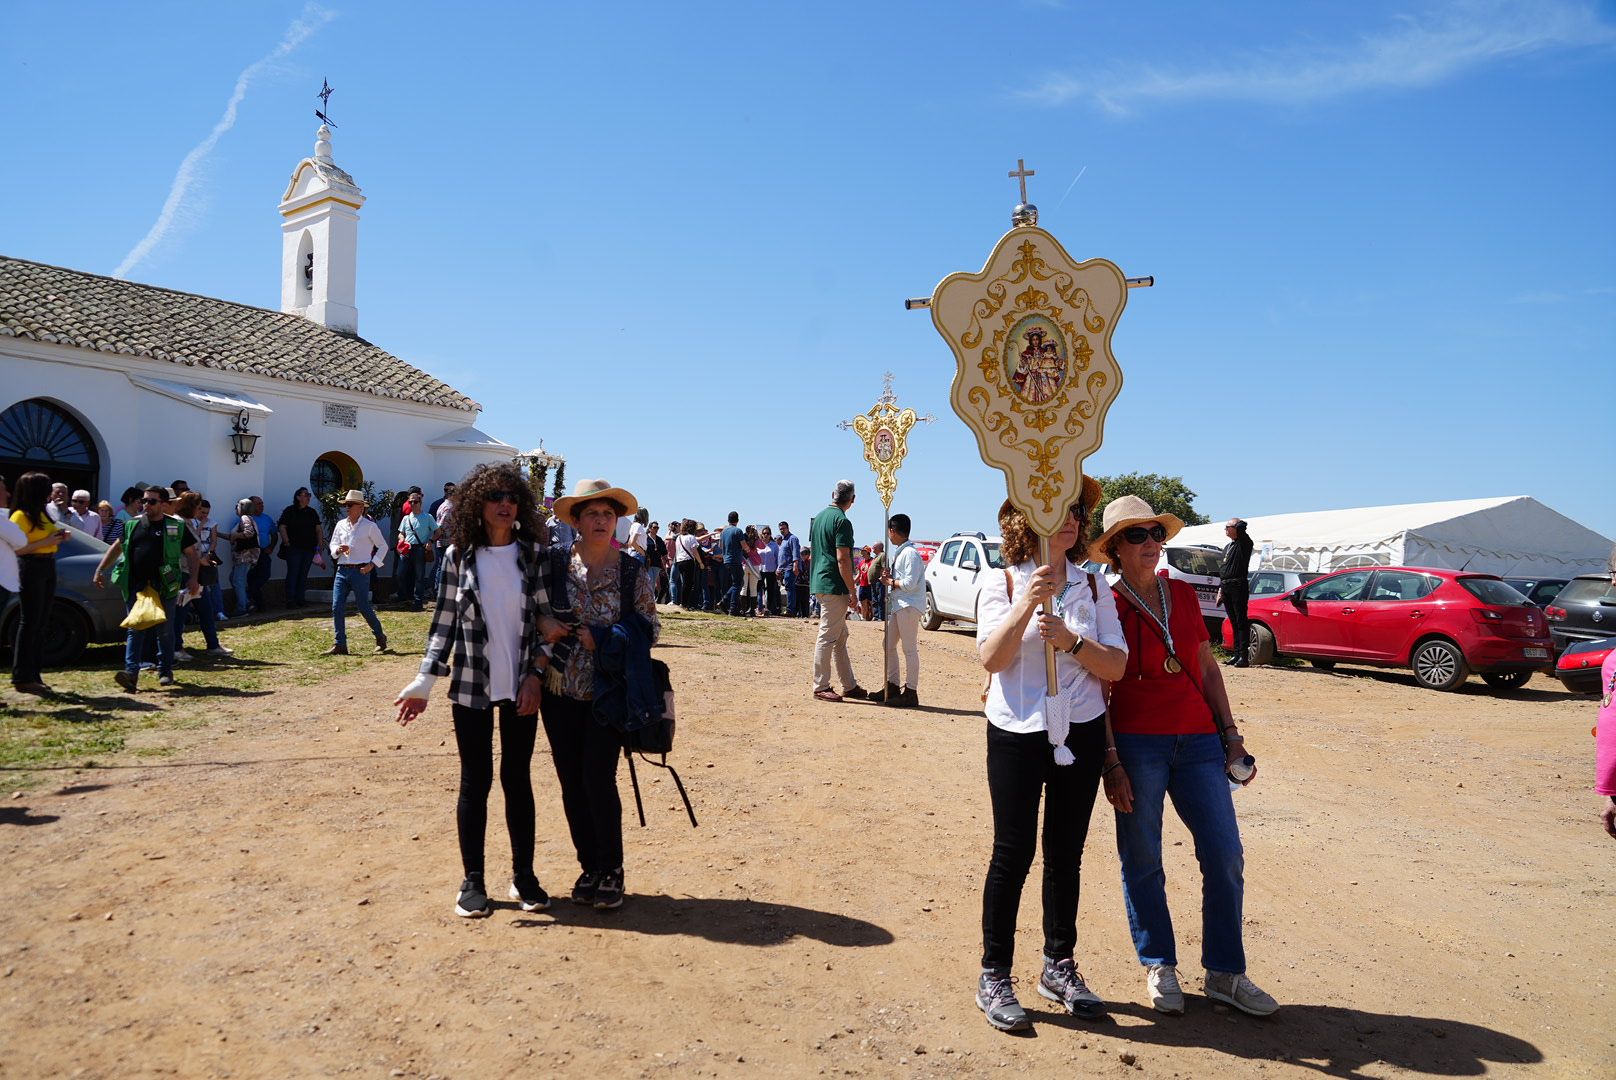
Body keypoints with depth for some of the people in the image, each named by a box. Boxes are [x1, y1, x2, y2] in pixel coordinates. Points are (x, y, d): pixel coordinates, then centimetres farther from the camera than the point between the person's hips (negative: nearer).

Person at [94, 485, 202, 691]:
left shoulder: (177, 527, 3)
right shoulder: (132, 525, 11)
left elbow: (191, 554, 4)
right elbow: (116, 548, 20)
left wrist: (194, 578, -6)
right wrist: (100, 569, 13)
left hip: (165, 587, -2)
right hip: (136, 587, 2)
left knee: (165, 631, 6)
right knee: (135, 630, -4)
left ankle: (165, 671, 18)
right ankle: (131, 671, -10)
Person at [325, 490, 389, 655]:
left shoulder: (369, 526, -2)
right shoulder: (341, 525, 11)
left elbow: (383, 546, 3)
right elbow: (332, 544, 18)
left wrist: (373, 564, -6)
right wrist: (338, 550, -6)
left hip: (360, 571, -5)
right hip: (342, 570, 5)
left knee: (363, 607, -1)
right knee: (337, 607, -3)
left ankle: (380, 638, 18)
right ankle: (340, 645, 2)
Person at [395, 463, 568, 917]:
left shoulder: (535, 553, -1)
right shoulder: (459, 556, -1)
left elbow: (547, 617, 1)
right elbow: (444, 623, 2)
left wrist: (535, 675, -6)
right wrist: (423, 683, -2)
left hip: (520, 687, 1)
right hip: (471, 687, 0)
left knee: (517, 778, 9)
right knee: (476, 781, 7)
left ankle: (523, 875, 21)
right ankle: (473, 880, 19)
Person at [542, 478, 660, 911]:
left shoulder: (631, 571, -2)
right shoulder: (558, 566, 3)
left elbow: (652, 626, -1)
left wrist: (602, 637, -13)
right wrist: (535, 679, 1)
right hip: (561, 691, 3)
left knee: (598, 779, -8)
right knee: (571, 783, 7)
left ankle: (611, 871, 10)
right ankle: (590, 867, 23)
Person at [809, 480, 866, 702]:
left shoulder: (818, 517, 14)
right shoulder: (842, 521, -14)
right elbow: (842, 559, -19)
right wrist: (852, 592, -15)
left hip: (819, 582, 10)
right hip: (834, 586, -10)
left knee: (840, 636, 14)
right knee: (827, 637, -3)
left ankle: (850, 686, 20)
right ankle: (820, 687, 3)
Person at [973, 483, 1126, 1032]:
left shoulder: (1094, 586, 4)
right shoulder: (1002, 582, -4)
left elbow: (1116, 665, -1)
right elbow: (992, 659, -15)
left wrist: (1070, 639, -17)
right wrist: (1028, 602, -25)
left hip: (1080, 734, 3)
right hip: (1017, 734, -3)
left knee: (1066, 855, 13)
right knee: (1013, 854, 0)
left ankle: (1059, 966, 28)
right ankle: (994, 976, 12)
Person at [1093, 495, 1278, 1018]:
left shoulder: (1183, 594, 9)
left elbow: (1208, 669, 14)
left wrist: (1231, 734, 8)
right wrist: (1111, 763, -11)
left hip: (1198, 740, 4)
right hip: (1136, 743, -4)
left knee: (1225, 855, 3)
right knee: (1143, 860, 5)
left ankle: (1225, 973, 18)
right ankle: (1159, 967, 23)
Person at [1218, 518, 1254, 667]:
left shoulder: (1244, 543, -3)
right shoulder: (1227, 547, 21)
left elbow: (1242, 526, -23)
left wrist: (1236, 523, -1)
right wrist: (1220, 588, 18)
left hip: (1239, 586, -8)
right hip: (1226, 587, 8)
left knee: (1241, 621, -9)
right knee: (1233, 622, 10)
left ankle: (1243, 656, -11)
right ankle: (1236, 654, 13)